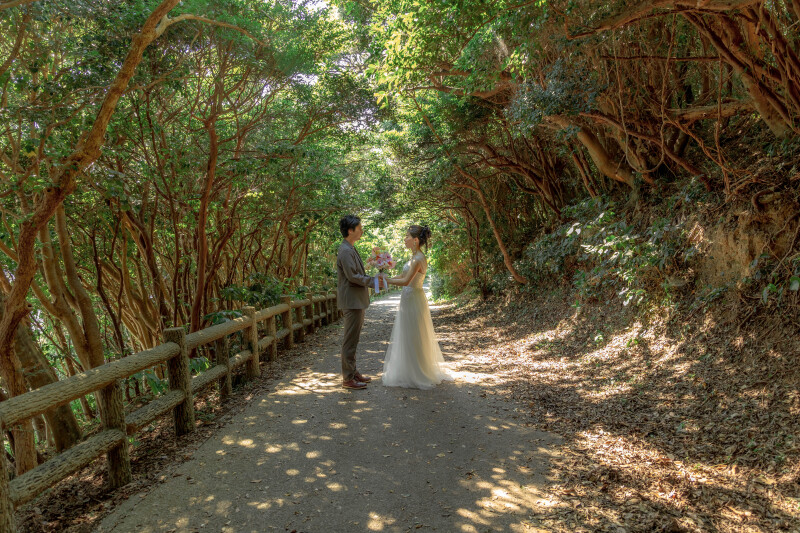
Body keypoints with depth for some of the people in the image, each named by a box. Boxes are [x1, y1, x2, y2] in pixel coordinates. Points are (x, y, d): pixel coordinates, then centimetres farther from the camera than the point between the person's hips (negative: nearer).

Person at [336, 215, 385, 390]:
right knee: (350, 341, -4)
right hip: (352, 301, -11)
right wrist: (373, 281, -12)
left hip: (356, 301, 11)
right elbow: (353, 276, -22)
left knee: (352, 339, 16)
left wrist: (372, 280, 10)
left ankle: (353, 372, 26)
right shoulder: (345, 251, -17)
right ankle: (348, 379, 3)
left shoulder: (350, 249, 16)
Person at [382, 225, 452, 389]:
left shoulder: (418, 259, -19)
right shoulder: (415, 256, 11)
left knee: (412, 339, 0)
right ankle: (412, 373, 29)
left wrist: (385, 280, -19)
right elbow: (403, 276, 14)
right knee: (408, 338, 17)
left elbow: (406, 281, -27)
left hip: (413, 301, -10)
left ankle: (415, 376, 12)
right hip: (409, 299, 10)